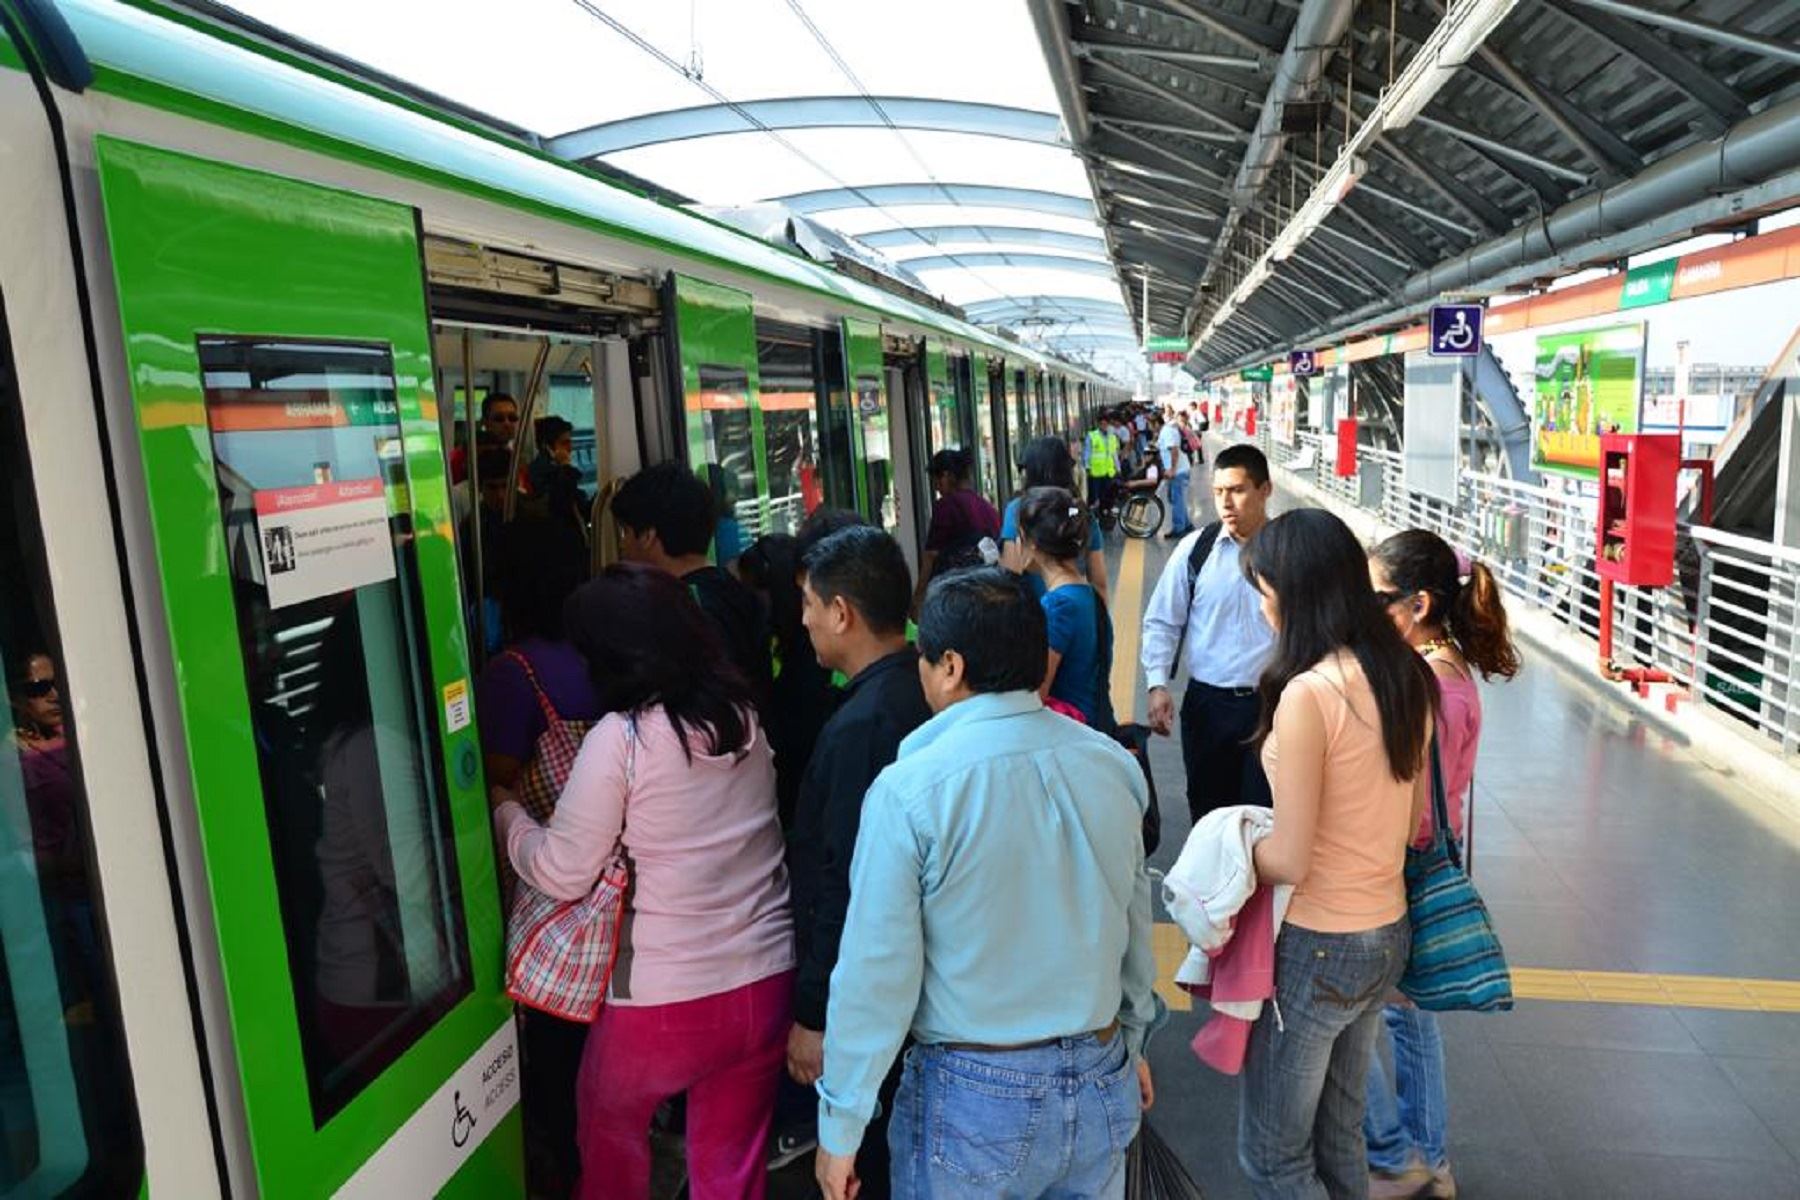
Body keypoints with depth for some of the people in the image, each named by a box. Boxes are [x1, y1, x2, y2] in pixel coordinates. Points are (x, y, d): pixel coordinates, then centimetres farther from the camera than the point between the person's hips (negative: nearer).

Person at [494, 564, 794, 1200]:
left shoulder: (619, 738, -17)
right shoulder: (743, 716, 1)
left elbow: (562, 874, -11)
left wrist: (504, 810, 7)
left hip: (664, 999, -5)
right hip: (766, 981, 5)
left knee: (608, 1124, 26)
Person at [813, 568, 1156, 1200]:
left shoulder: (908, 791, -21)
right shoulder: (1113, 764, -6)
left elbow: (876, 971, -16)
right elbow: (1136, 923, 5)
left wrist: (839, 1130, -4)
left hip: (975, 1099, -4)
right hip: (1101, 1083, 4)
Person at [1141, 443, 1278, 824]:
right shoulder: (1195, 550, -2)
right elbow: (1161, 622, 3)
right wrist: (1158, 685, -6)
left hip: (1271, 703, -2)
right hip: (1207, 702, 2)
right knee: (1207, 807, 14)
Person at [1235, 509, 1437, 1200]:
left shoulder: (1308, 694, -25)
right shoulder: (1406, 677, 0)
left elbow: (1289, 861, -22)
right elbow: (1410, 824, 10)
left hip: (1317, 948, -8)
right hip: (1387, 934, 8)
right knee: (1338, 1134, 25)